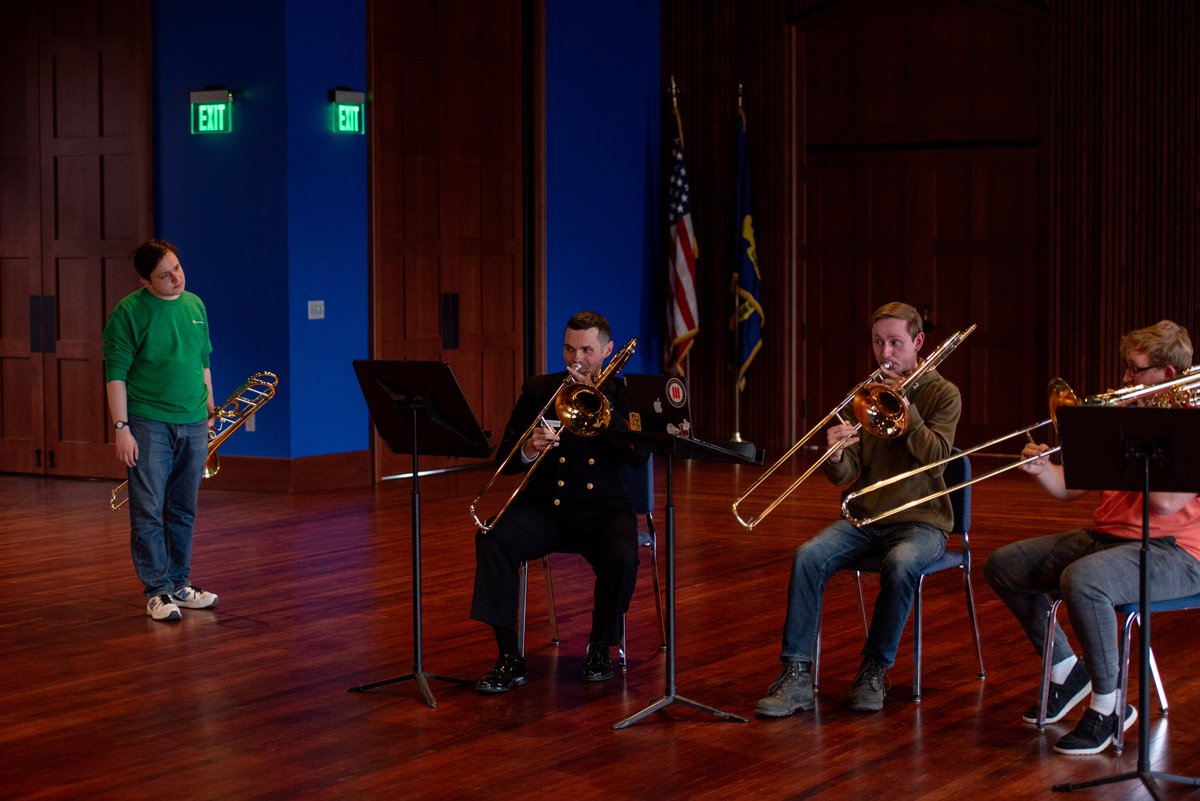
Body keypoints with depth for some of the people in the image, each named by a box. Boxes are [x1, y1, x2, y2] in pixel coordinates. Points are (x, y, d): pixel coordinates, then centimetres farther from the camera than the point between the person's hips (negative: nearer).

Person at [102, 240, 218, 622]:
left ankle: (179, 584, 20)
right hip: (148, 425, -5)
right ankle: (157, 591, 2)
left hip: (193, 425, 5)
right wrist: (121, 428, -14)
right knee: (149, 512, -4)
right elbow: (116, 374, -9)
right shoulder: (129, 312, -7)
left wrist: (209, 412, 17)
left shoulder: (195, 306, 11)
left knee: (183, 512, 11)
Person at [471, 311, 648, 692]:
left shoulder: (622, 395, 6)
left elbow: (639, 455, -12)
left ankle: (600, 648, -7)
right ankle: (509, 658, -23)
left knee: (622, 557, -34)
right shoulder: (538, 390, 10)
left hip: (603, 508, -1)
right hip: (544, 506, 2)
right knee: (491, 539, -28)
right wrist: (528, 450, -19)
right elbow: (503, 459, 5)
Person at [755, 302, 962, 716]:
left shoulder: (942, 394, 1)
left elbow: (936, 454, -15)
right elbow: (845, 476, 2)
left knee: (900, 564, -37)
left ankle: (874, 672, -18)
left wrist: (905, 404, -20)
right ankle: (796, 675, -25)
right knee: (808, 556, -25)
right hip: (864, 517, 4)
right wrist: (836, 455, -21)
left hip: (920, 521, -3)